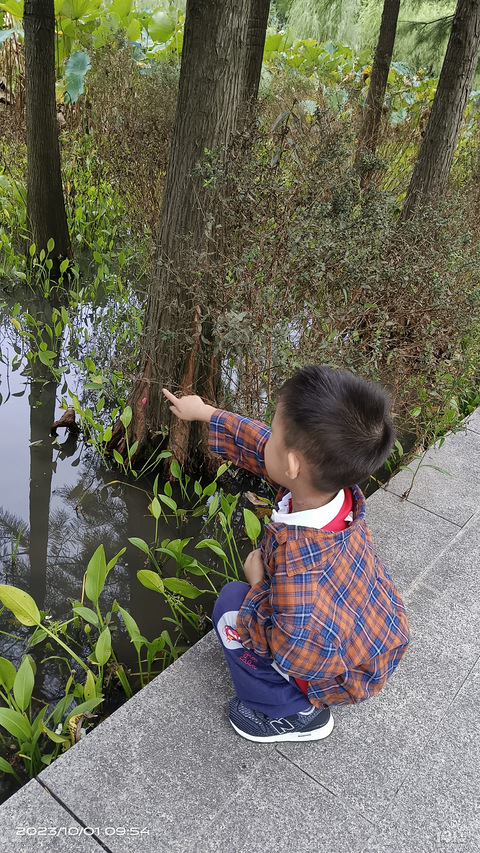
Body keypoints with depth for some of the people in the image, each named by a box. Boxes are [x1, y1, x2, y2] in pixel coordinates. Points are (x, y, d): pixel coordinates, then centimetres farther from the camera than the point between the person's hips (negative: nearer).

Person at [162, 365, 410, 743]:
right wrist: (204, 412, 7)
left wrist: (259, 583, -19)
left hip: (346, 676, -7)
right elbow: (258, 443, -6)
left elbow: (295, 649, -32)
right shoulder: (338, 487, -21)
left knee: (232, 607, -6)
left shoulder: (299, 563, -45)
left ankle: (293, 715, 11)